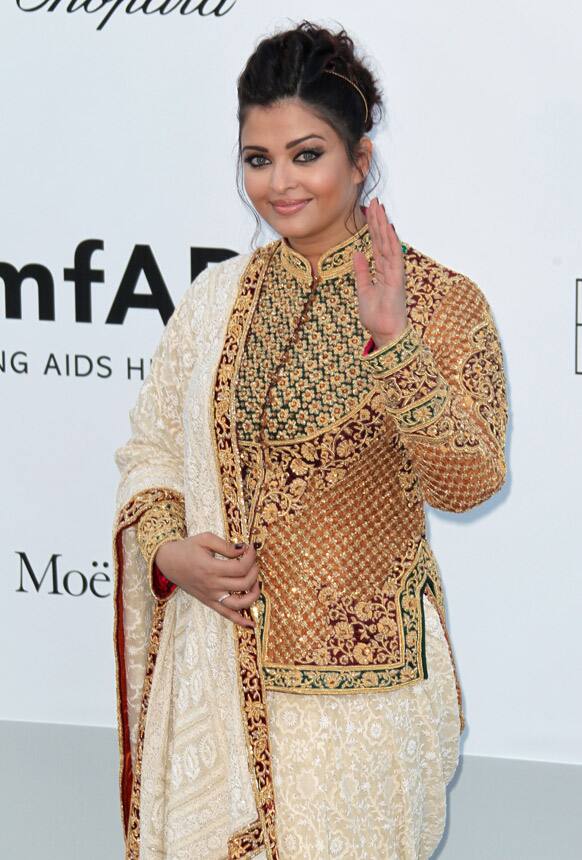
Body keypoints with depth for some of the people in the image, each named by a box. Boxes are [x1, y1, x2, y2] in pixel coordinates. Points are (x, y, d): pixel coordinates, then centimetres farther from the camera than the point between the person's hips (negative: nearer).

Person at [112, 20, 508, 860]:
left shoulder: (441, 302, -5)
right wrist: (169, 550, -8)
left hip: (362, 665, -3)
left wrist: (393, 341, -24)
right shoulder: (217, 298, 6)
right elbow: (151, 449, 11)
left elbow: (468, 481, -15)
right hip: (223, 656, 3)